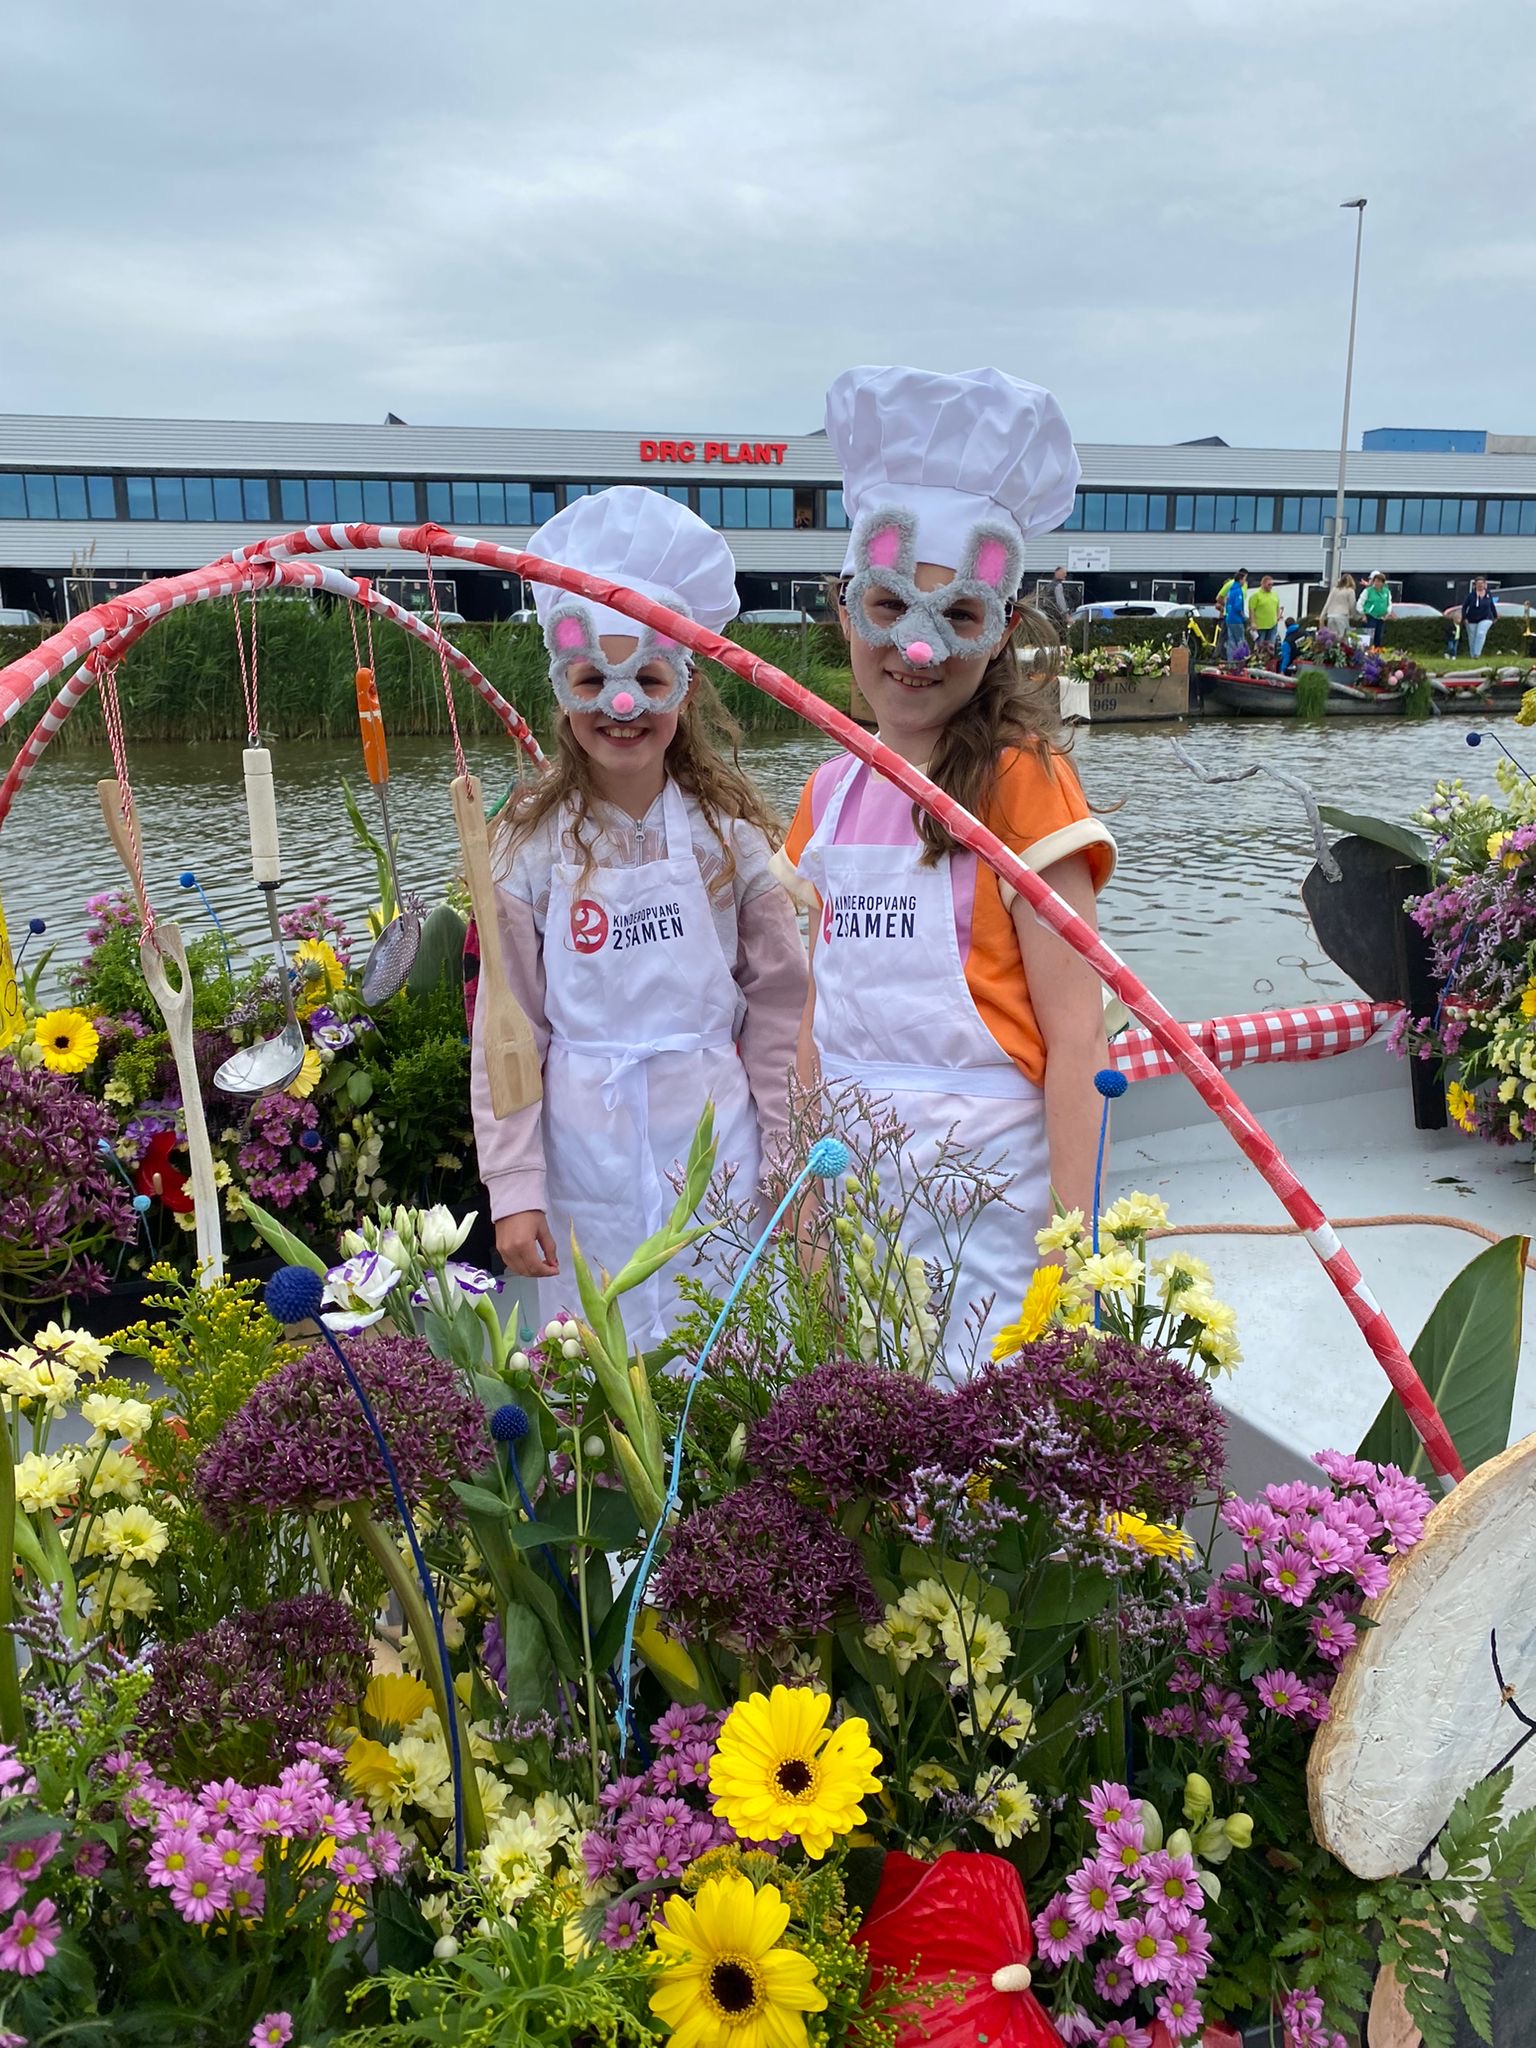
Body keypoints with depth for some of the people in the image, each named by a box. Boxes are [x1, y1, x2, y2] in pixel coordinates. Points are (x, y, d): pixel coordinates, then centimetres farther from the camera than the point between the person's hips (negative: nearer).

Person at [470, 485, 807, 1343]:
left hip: (716, 1146, 0)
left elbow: (779, 1006, 2)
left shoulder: (731, 832, -2)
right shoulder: (532, 844, -3)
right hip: (585, 1156, 0)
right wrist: (512, 1188, -4)